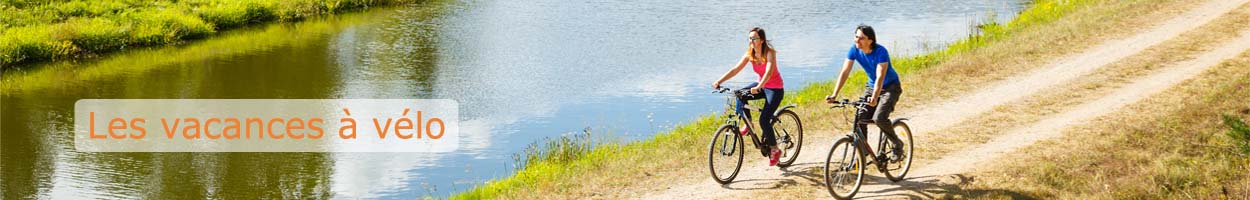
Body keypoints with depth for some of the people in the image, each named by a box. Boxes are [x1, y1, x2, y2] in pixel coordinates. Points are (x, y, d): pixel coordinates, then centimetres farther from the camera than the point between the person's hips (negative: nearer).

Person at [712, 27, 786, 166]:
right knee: (740, 96, -21)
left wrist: (758, 87, -55)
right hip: (761, 85, 6)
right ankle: (748, 125, 0)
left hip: (775, 88, -6)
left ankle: (775, 150, 4)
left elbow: (769, 72, -39)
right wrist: (719, 81, -23)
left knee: (764, 120, -16)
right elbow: (735, 69, -11)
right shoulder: (749, 54, -6)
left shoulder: (770, 53, -23)